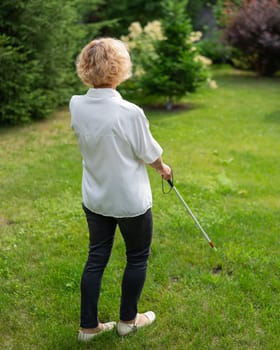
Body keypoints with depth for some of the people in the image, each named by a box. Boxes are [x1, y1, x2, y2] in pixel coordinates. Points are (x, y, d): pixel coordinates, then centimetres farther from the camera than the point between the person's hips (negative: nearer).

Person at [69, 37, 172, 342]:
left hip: (94, 199, 5)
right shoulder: (130, 113, -26)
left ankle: (88, 326, 29)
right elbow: (149, 154, -11)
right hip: (131, 200, -5)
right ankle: (128, 320, 35)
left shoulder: (76, 105, -10)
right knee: (137, 258, 18)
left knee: (96, 257, 17)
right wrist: (163, 169, 8)